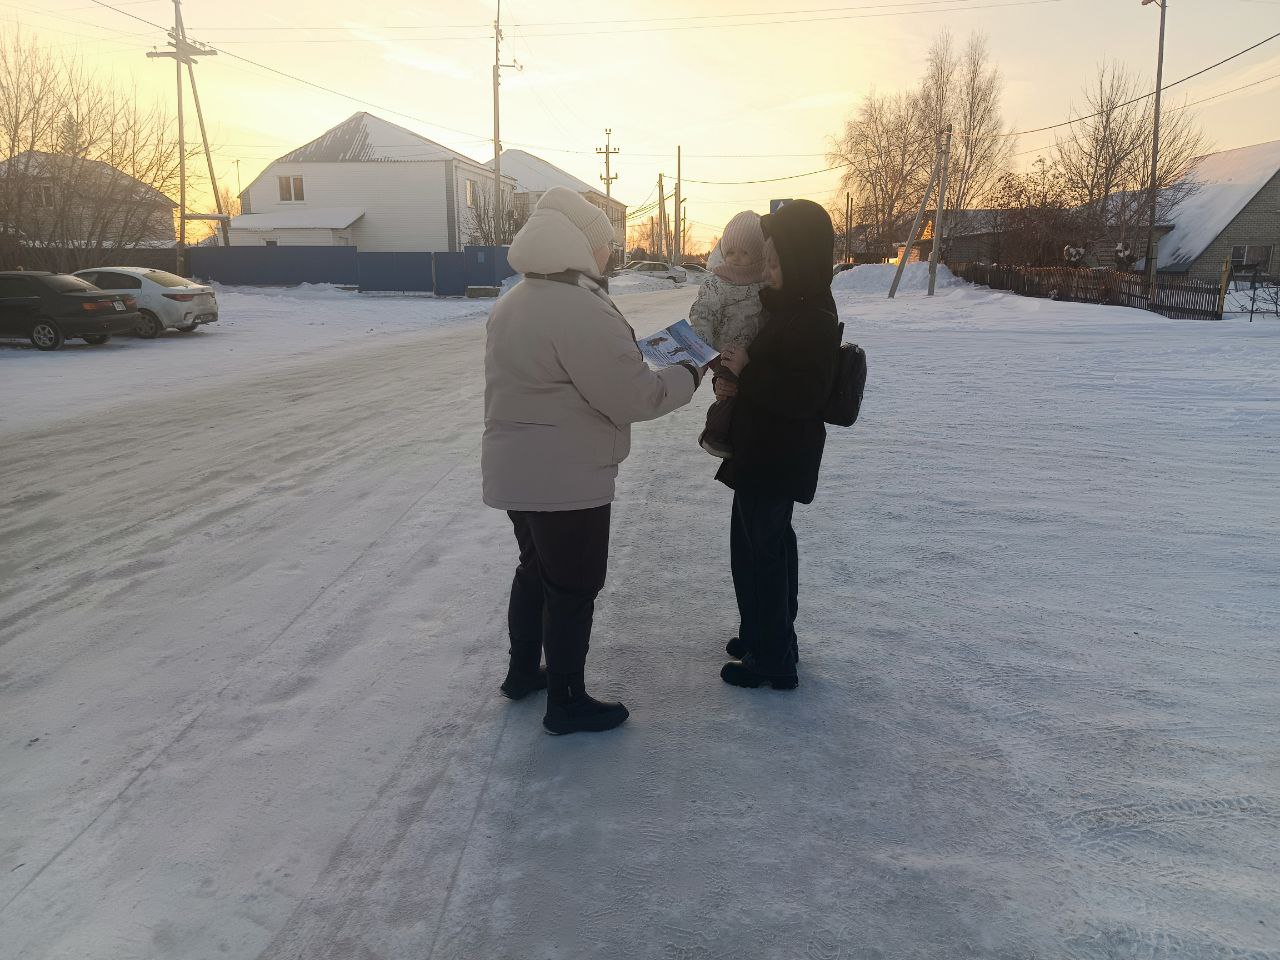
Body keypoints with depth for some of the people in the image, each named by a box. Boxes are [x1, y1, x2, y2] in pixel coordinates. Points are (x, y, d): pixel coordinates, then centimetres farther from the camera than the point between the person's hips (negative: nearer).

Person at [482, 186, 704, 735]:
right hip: (567, 479, -10)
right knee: (574, 587, 4)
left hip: (516, 471, 10)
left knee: (536, 569, 24)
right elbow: (634, 397, -21)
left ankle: (523, 671, 38)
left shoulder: (512, 304, 9)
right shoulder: (580, 310, -23)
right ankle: (566, 704, 17)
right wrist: (687, 376, -4)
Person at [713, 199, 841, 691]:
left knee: (763, 550, 0)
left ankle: (773, 661, 14)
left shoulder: (813, 320, -22)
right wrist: (732, 380, -1)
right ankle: (765, 636, 39)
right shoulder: (792, 305, 9)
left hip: (777, 458, -10)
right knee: (768, 543, 21)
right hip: (764, 449, 10)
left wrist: (746, 370, -20)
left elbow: (802, 397, -27)